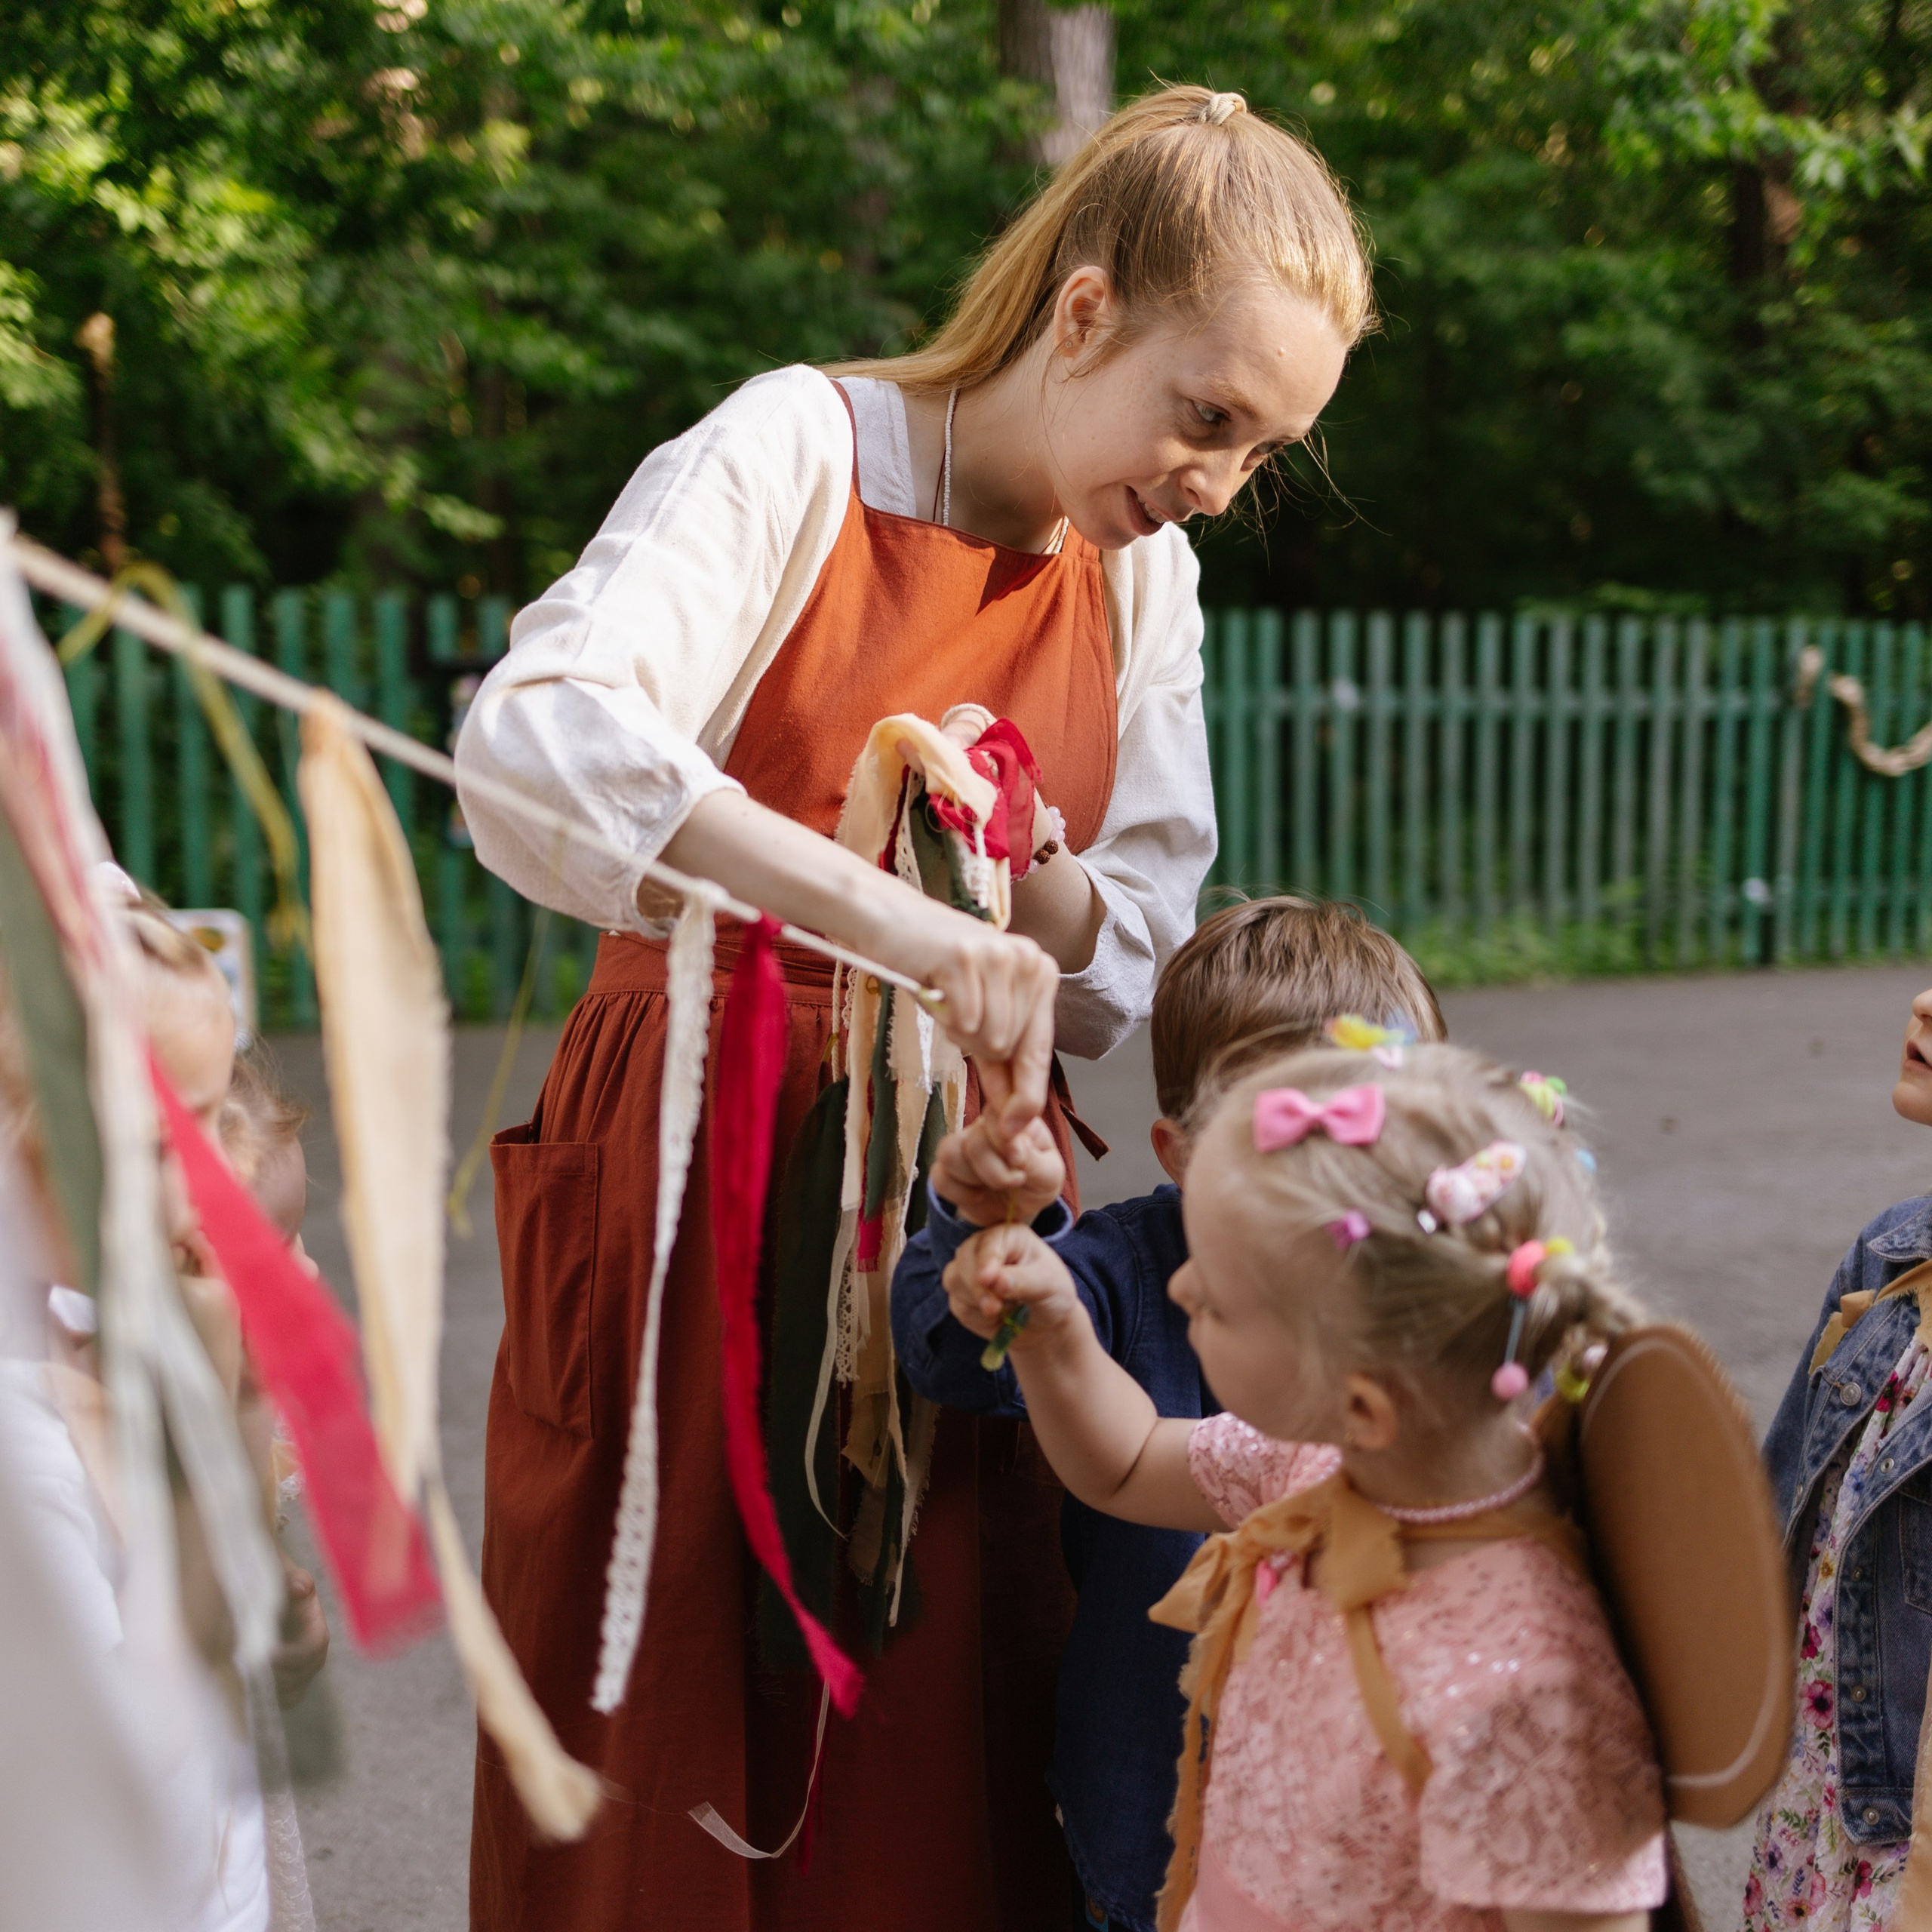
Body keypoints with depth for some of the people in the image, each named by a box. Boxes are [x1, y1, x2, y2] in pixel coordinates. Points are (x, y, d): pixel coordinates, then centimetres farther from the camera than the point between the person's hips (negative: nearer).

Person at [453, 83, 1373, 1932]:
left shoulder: (1146, 579, 7)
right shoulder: (795, 449, -10)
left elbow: (1130, 967, 8)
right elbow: (537, 739, -28)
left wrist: (1043, 890, -14)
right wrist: (888, 909, -37)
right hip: (697, 1161, -4)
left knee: (941, 1757, 8)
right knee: (659, 1768, 6)